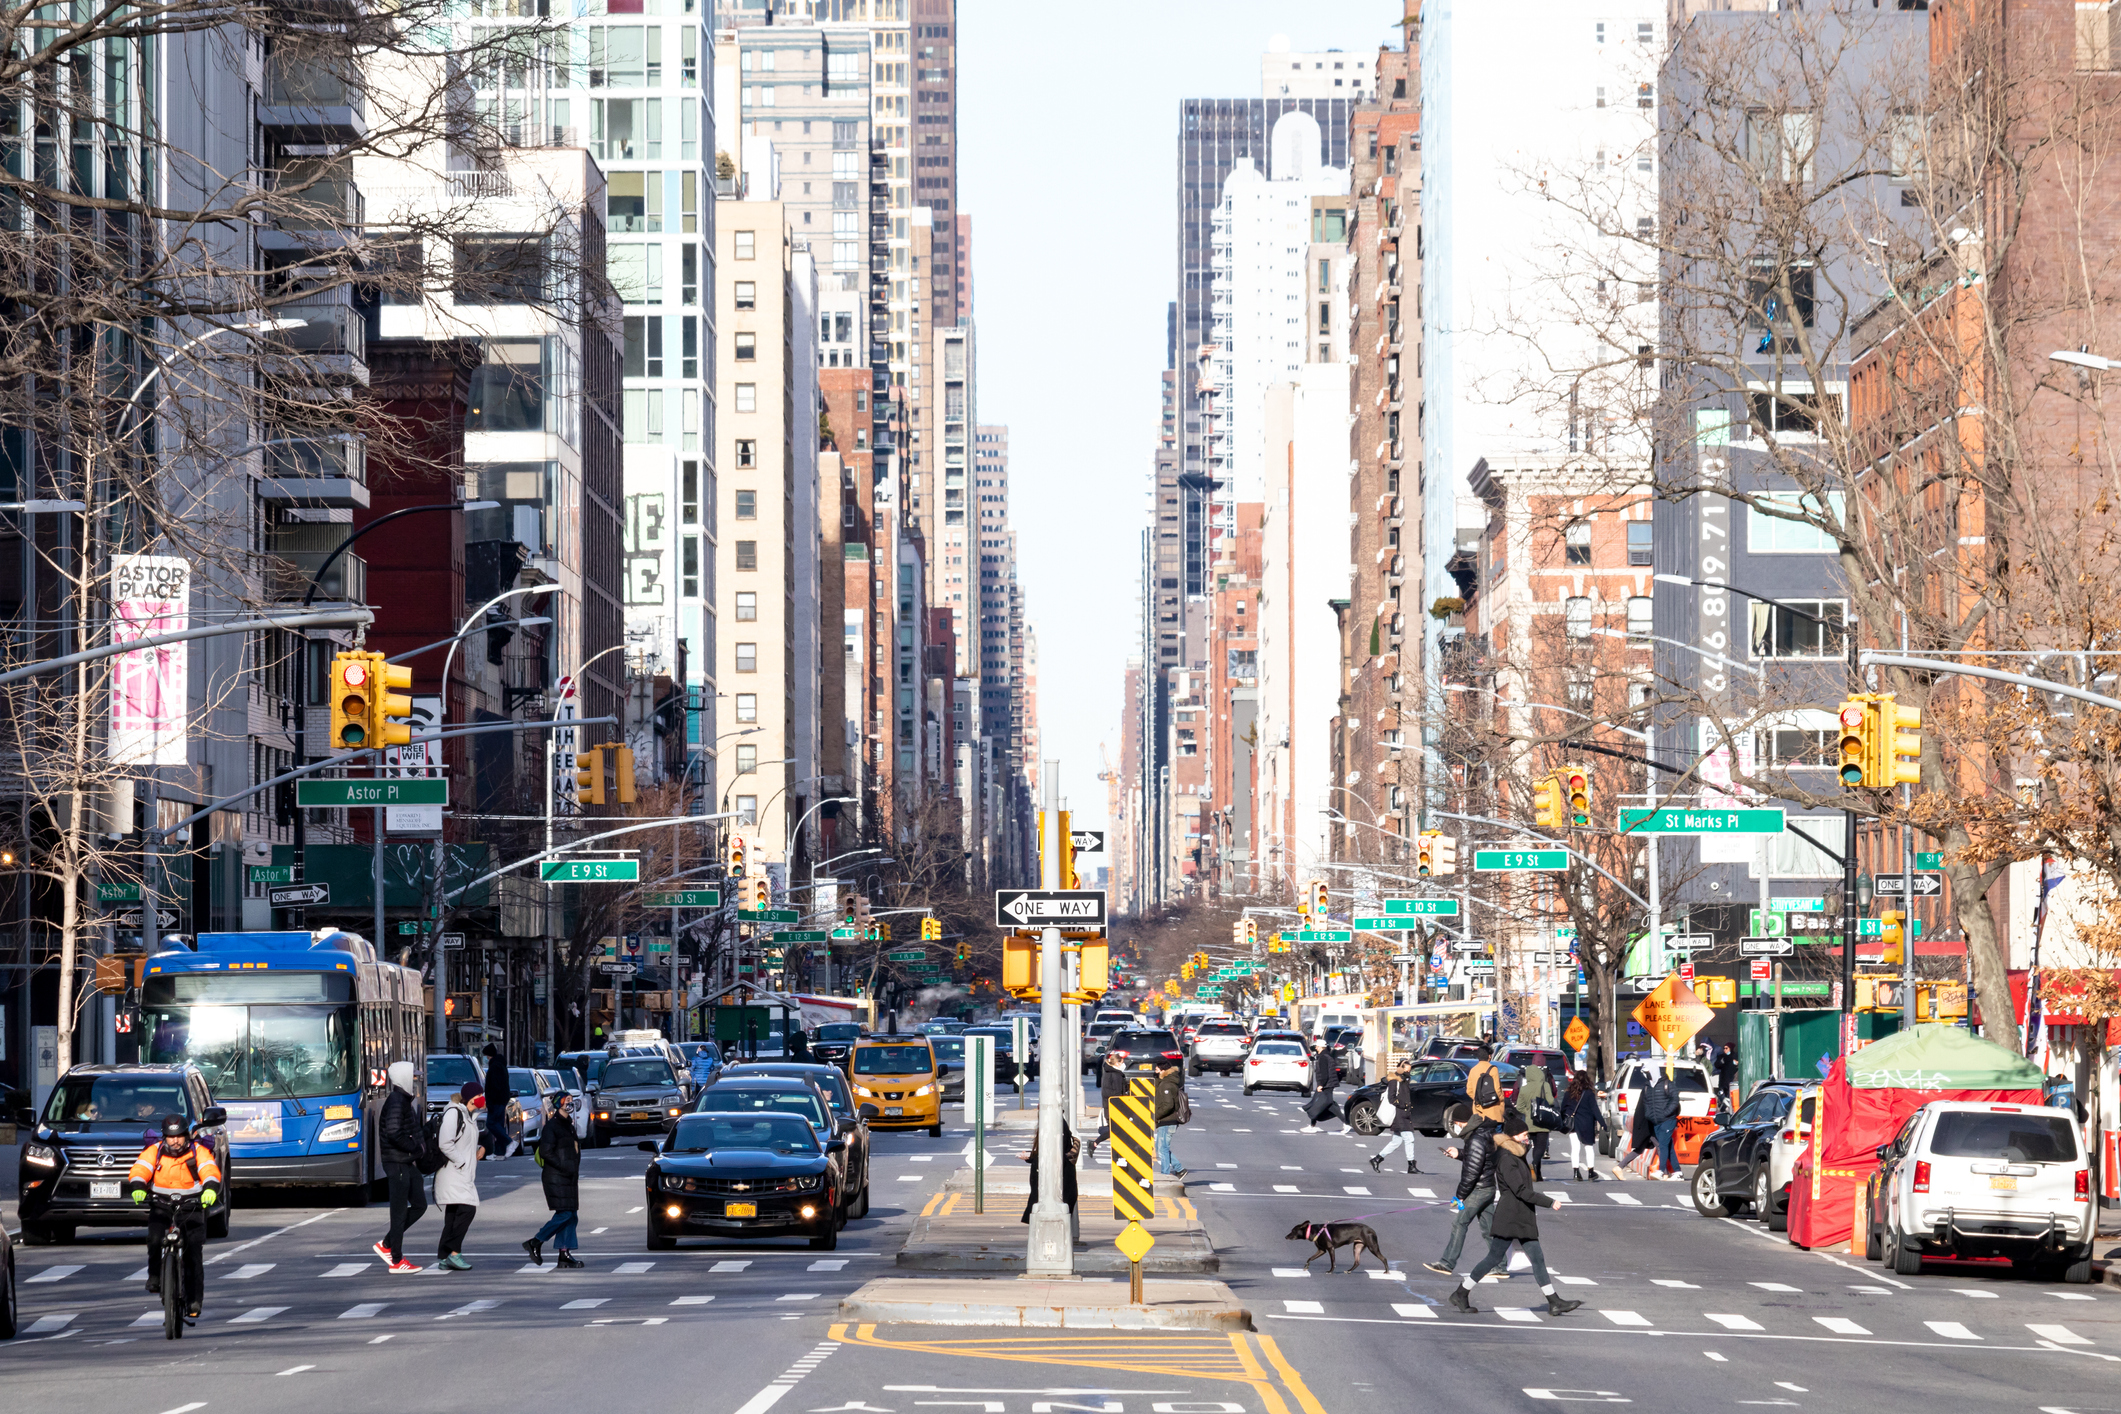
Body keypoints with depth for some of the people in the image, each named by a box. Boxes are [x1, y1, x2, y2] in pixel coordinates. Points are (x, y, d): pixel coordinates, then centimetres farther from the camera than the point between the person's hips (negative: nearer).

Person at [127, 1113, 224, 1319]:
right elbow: (139, 1170, -13)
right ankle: (155, 1276, -2)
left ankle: (194, 1300, -1)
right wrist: (137, 1187, -35)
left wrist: (210, 1188, -40)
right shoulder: (154, 1152, 0)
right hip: (161, 1208, 1)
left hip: (192, 1209, -1)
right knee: (155, 1239, -27)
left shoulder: (198, 1152, -3)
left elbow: (210, 1171, -18)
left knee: (194, 1254, -8)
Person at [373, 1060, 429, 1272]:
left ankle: (386, 1245, 19)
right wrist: (414, 1147, -17)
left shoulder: (406, 1101, 16)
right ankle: (396, 1261, 4)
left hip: (409, 1163, 10)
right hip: (397, 1163, -10)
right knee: (400, 1211, -3)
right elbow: (394, 1133, -26)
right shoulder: (396, 1102, -16)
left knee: (419, 1206, 12)